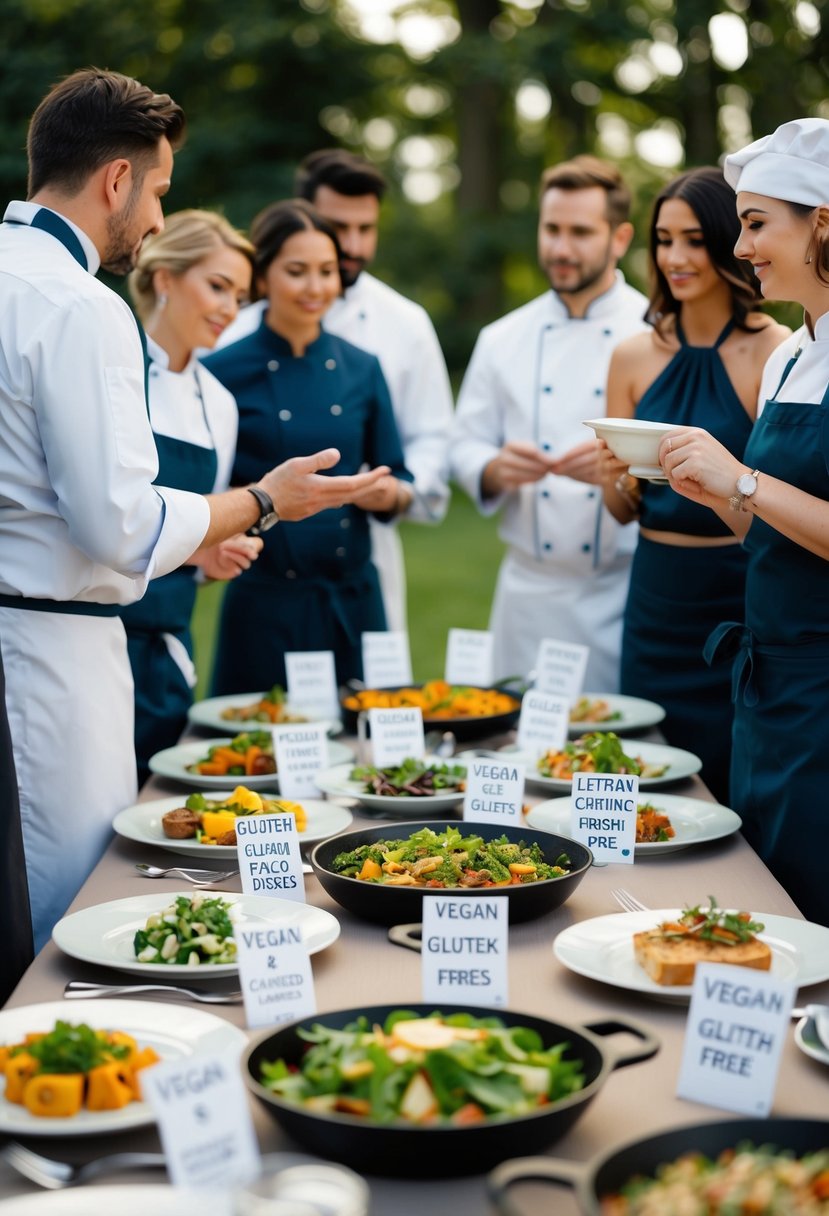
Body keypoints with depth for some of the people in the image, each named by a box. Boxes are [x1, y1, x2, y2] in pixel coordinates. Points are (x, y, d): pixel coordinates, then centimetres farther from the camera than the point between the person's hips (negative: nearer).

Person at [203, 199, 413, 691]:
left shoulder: (361, 369, 7)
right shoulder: (224, 372, -4)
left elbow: (397, 477, 12)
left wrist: (391, 494, -9)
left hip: (355, 599, 3)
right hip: (264, 602, -3)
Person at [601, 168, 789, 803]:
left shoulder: (777, 353, -7)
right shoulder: (634, 356, 7)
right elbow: (625, 511, 10)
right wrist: (617, 478, -11)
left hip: (741, 601, -4)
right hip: (657, 601, 5)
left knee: (737, 792, 1)